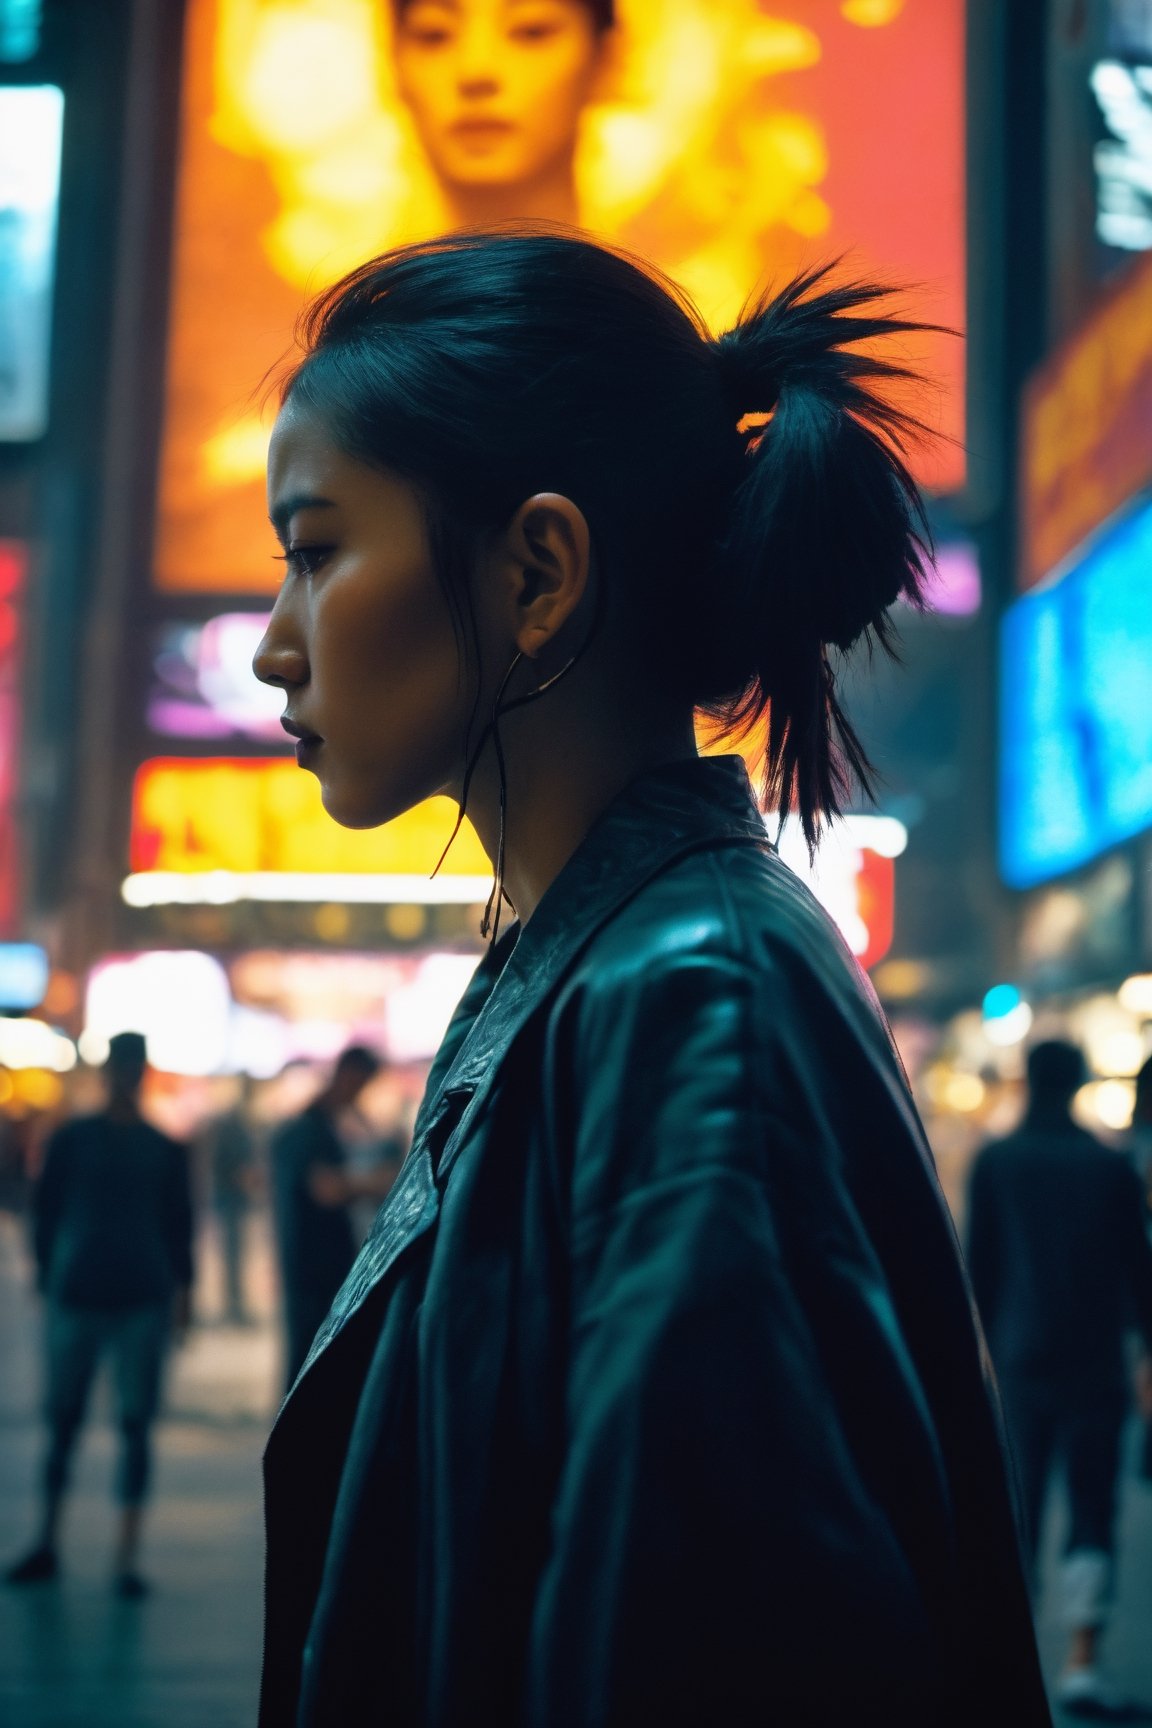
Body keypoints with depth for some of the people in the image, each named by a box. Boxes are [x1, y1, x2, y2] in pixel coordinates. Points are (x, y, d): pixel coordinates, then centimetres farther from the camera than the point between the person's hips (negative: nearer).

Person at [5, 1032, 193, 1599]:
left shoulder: (165, 1151, 8)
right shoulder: (70, 1140, 6)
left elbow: (179, 1225, 11)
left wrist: (183, 1287, 3)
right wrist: (49, 1279, 2)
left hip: (144, 1302, 0)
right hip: (76, 1297, 0)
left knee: (136, 1425, 0)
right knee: (62, 1421, 5)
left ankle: (127, 1558, 5)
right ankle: (47, 1543, 19)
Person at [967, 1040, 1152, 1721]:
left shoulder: (995, 1162, 1)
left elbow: (980, 1264, 4)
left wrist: (983, 1342, 14)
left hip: (1019, 1357, 1)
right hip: (1097, 1360, -1)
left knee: (1018, 1512, 8)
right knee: (1093, 1512, 3)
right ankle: (1083, 1663, -4)